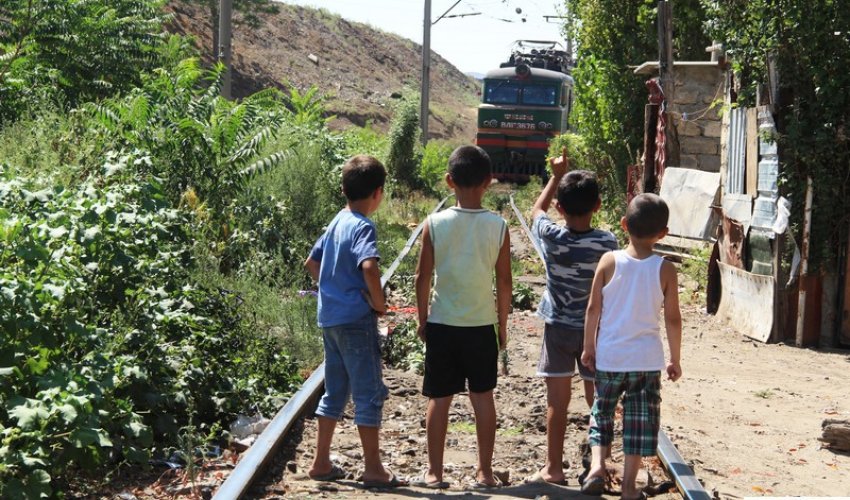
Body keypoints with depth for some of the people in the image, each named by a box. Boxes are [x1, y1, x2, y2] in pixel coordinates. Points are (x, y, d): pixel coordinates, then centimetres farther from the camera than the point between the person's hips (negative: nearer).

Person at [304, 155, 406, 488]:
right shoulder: (363, 227, -15)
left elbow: (312, 263, 21)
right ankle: (373, 469, 5)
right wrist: (379, 302, -18)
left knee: (335, 391, 16)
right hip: (356, 320, -8)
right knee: (369, 393, 0)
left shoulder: (336, 223, 11)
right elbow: (369, 267, -31)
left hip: (329, 317, 8)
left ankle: (322, 463, 21)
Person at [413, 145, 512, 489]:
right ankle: (484, 472, 15)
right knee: (482, 396, 10)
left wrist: (423, 320, 9)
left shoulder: (435, 223, -9)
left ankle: (434, 473, 14)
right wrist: (502, 325, 10)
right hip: (482, 325, 1)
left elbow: (423, 277, -4)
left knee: (439, 399, 8)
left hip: (442, 325, 0)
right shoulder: (498, 226, -7)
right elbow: (504, 282, -2)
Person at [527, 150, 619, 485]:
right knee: (597, 400, 9)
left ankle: (553, 468, 10)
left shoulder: (552, 237, -12)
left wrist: (556, 176, 17)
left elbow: (537, 210, 10)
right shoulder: (607, 242, -14)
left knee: (557, 400, 5)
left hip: (558, 327, 0)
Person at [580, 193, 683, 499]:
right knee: (640, 421, 9)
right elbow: (672, 319, -3)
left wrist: (589, 347, 8)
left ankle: (597, 466, 0)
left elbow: (593, 308, -4)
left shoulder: (609, 261, -7)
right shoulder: (665, 269, -6)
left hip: (609, 356, 0)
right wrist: (676, 359, 8)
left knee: (602, 413, 17)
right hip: (647, 359, 0)